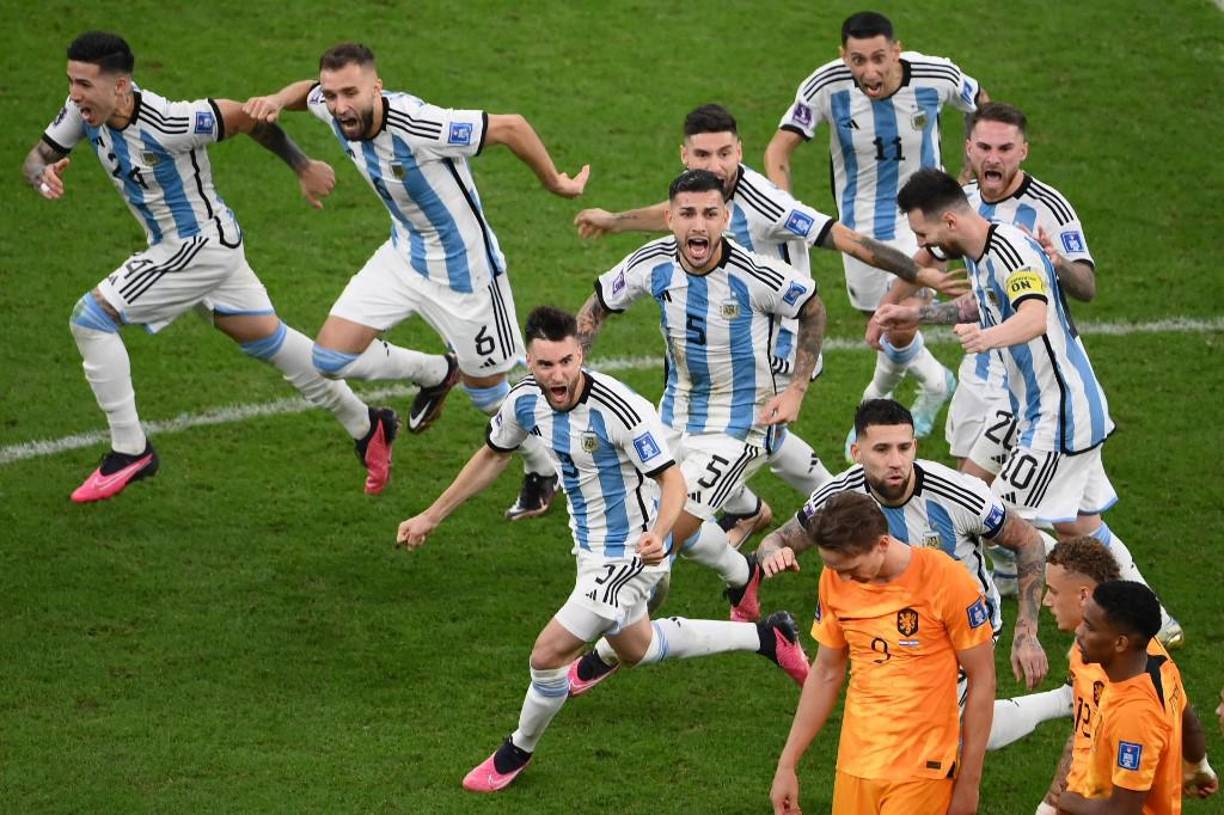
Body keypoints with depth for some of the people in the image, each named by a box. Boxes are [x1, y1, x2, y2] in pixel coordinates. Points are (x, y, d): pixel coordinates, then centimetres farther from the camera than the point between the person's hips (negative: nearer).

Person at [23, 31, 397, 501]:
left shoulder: (166, 124, -31)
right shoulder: (86, 109, -10)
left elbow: (246, 117, -21)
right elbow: (38, 156, 0)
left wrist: (303, 168, -9)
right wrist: (43, 176, -25)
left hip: (203, 246, -9)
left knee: (90, 318, -14)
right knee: (266, 338, 21)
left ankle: (130, 450, -4)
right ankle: (365, 426, 35)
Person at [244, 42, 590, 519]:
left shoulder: (417, 126, -36)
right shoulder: (336, 111, -13)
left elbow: (510, 126, -29)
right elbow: (309, 91, 13)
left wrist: (555, 184, -15)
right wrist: (279, 99, -11)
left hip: (464, 271, -7)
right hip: (403, 257, 7)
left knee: (488, 394, 8)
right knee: (331, 358, -1)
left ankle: (545, 472, 39)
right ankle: (436, 374, 26)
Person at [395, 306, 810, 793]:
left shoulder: (621, 410, -32)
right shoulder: (527, 401, -10)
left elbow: (672, 478, -25)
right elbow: (492, 456, 9)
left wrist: (657, 535, -45)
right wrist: (431, 516, 11)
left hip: (631, 554, -8)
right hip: (592, 547, 8)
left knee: (549, 655, -9)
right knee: (635, 648, 28)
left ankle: (518, 752, 20)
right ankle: (766, 637, 42)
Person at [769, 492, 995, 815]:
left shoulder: (945, 580, -13)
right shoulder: (835, 579, 0)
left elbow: (982, 681, -6)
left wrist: (968, 782, -4)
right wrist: (787, 765, 12)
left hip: (921, 771, -4)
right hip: (854, 765, 5)